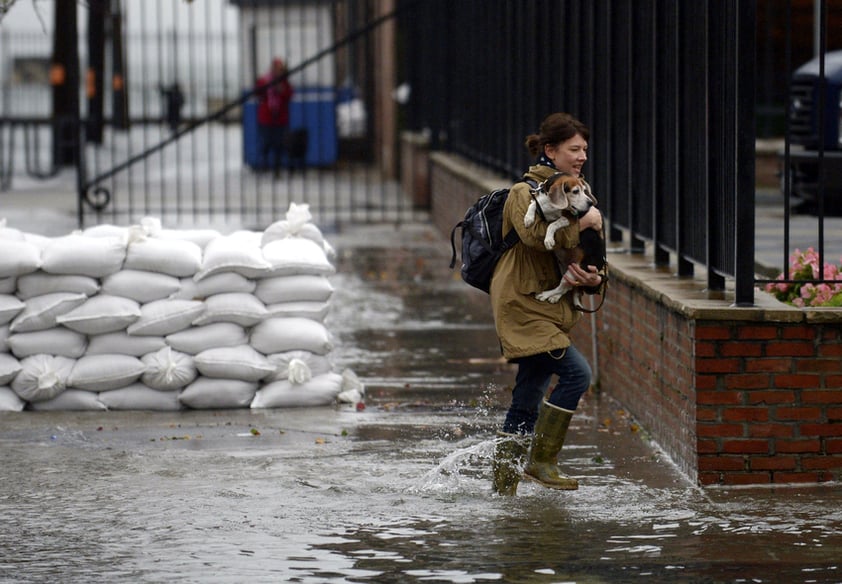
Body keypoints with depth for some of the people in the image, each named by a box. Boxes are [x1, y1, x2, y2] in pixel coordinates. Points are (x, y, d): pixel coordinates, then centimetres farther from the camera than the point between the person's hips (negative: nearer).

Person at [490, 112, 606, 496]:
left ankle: (503, 486, 17)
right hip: (523, 305, -8)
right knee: (576, 373, -21)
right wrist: (581, 223, -20)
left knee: (527, 405, 10)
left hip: (551, 309, 8)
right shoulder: (525, 192, -9)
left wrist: (595, 279, -5)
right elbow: (534, 235, -29)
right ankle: (541, 461, -12)